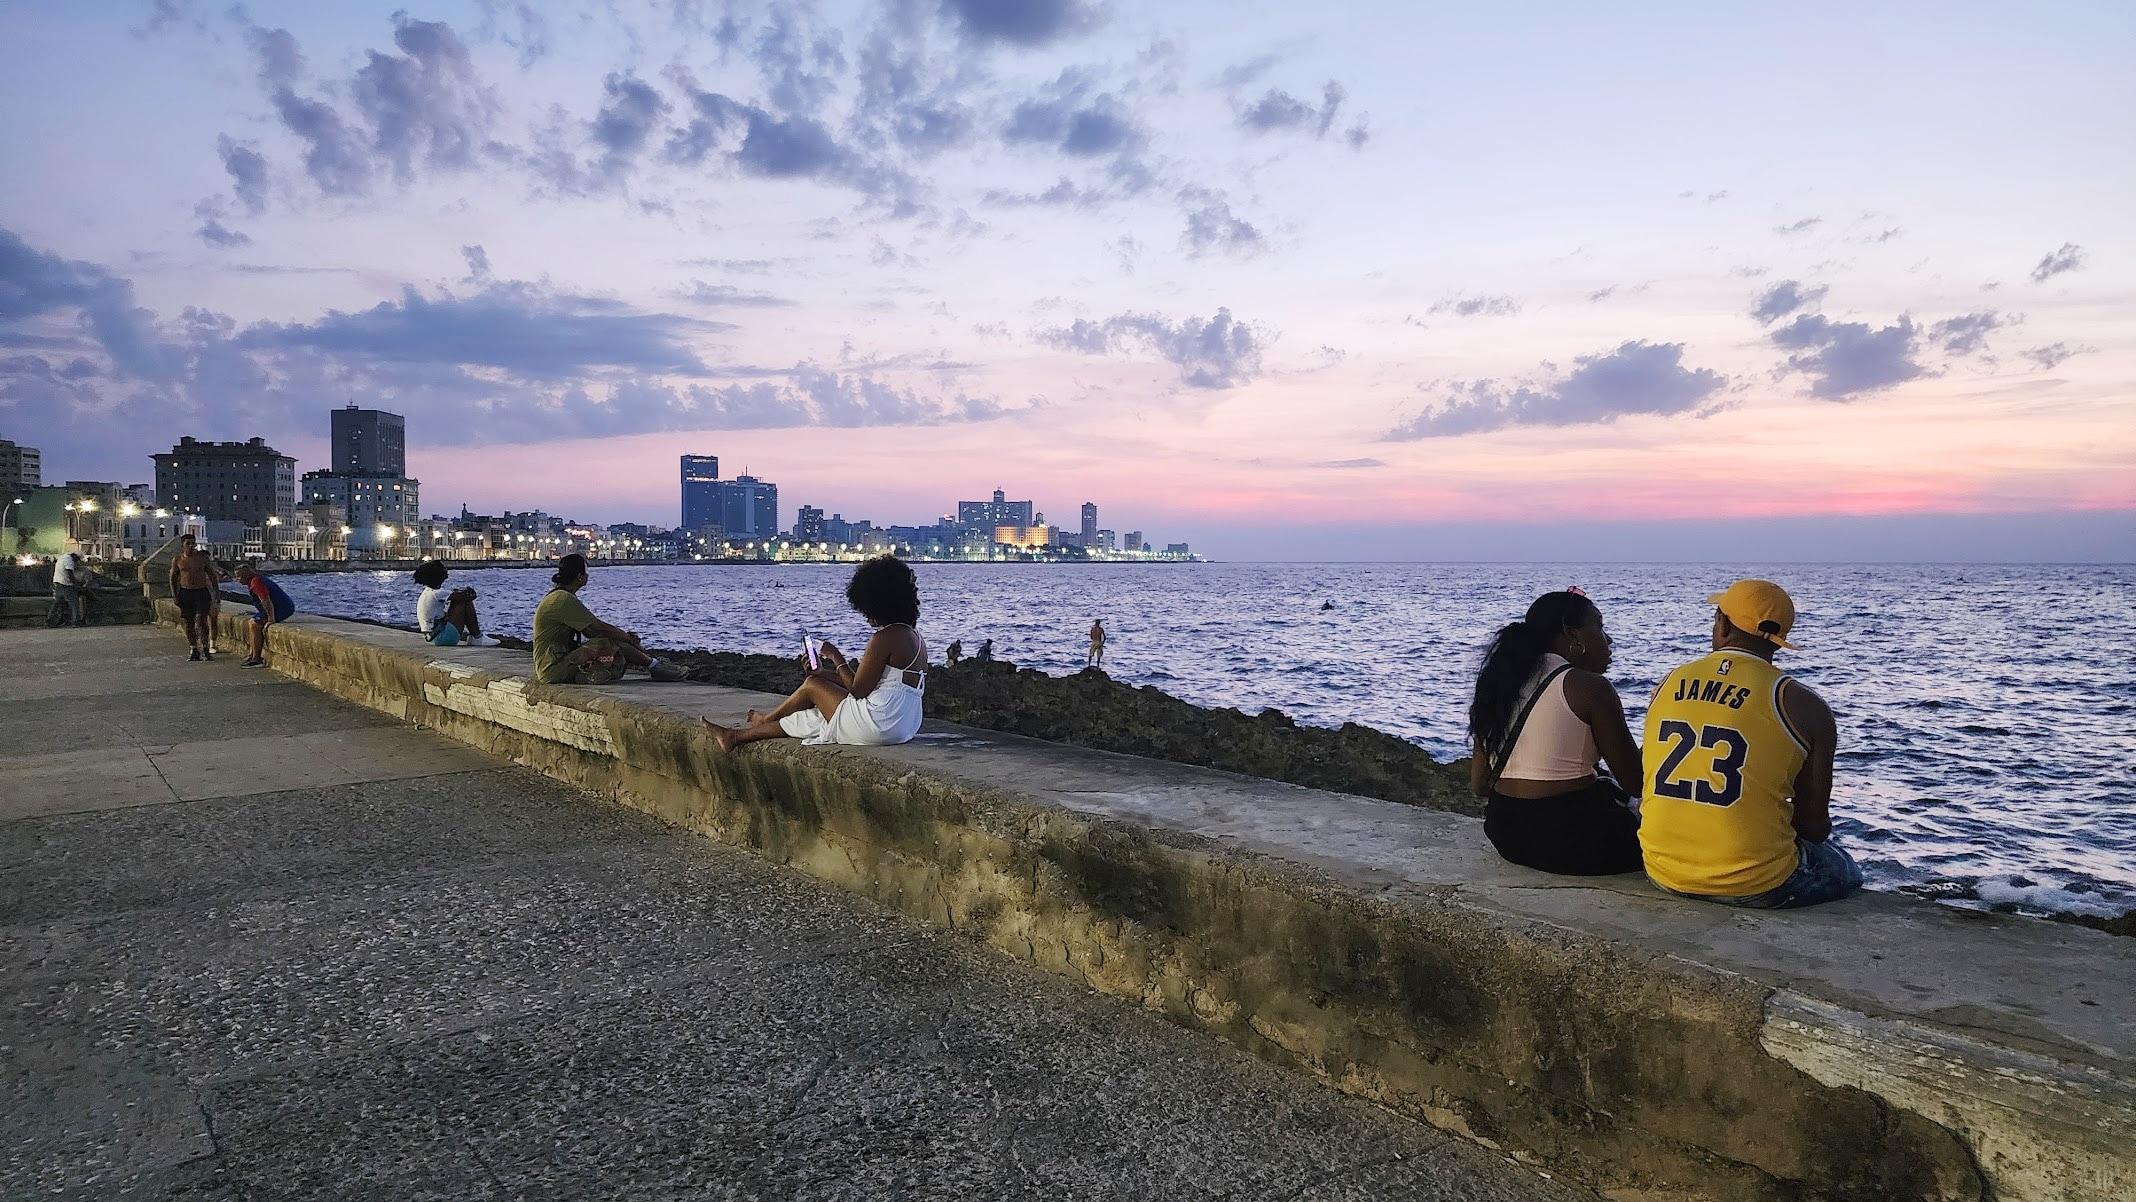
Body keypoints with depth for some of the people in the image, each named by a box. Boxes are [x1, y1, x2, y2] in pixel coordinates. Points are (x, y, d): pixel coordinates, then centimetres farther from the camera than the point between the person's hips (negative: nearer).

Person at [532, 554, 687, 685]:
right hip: (553, 669, -10)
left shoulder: (560, 596, 16)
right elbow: (600, 628, -18)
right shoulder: (564, 600, -18)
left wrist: (626, 636, 4)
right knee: (609, 642, -15)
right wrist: (630, 639, -5)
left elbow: (591, 632, 14)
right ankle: (653, 666, -2)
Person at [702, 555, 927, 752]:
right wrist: (830, 674, 20)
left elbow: (857, 690, -16)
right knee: (813, 716, 18)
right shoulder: (916, 638, 14)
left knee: (812, 685, 9)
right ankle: (735, 736, 33)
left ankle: (766, 719, 33)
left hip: (876, 726, -9)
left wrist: (837, 659, -1)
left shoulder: (884, 638, -17)